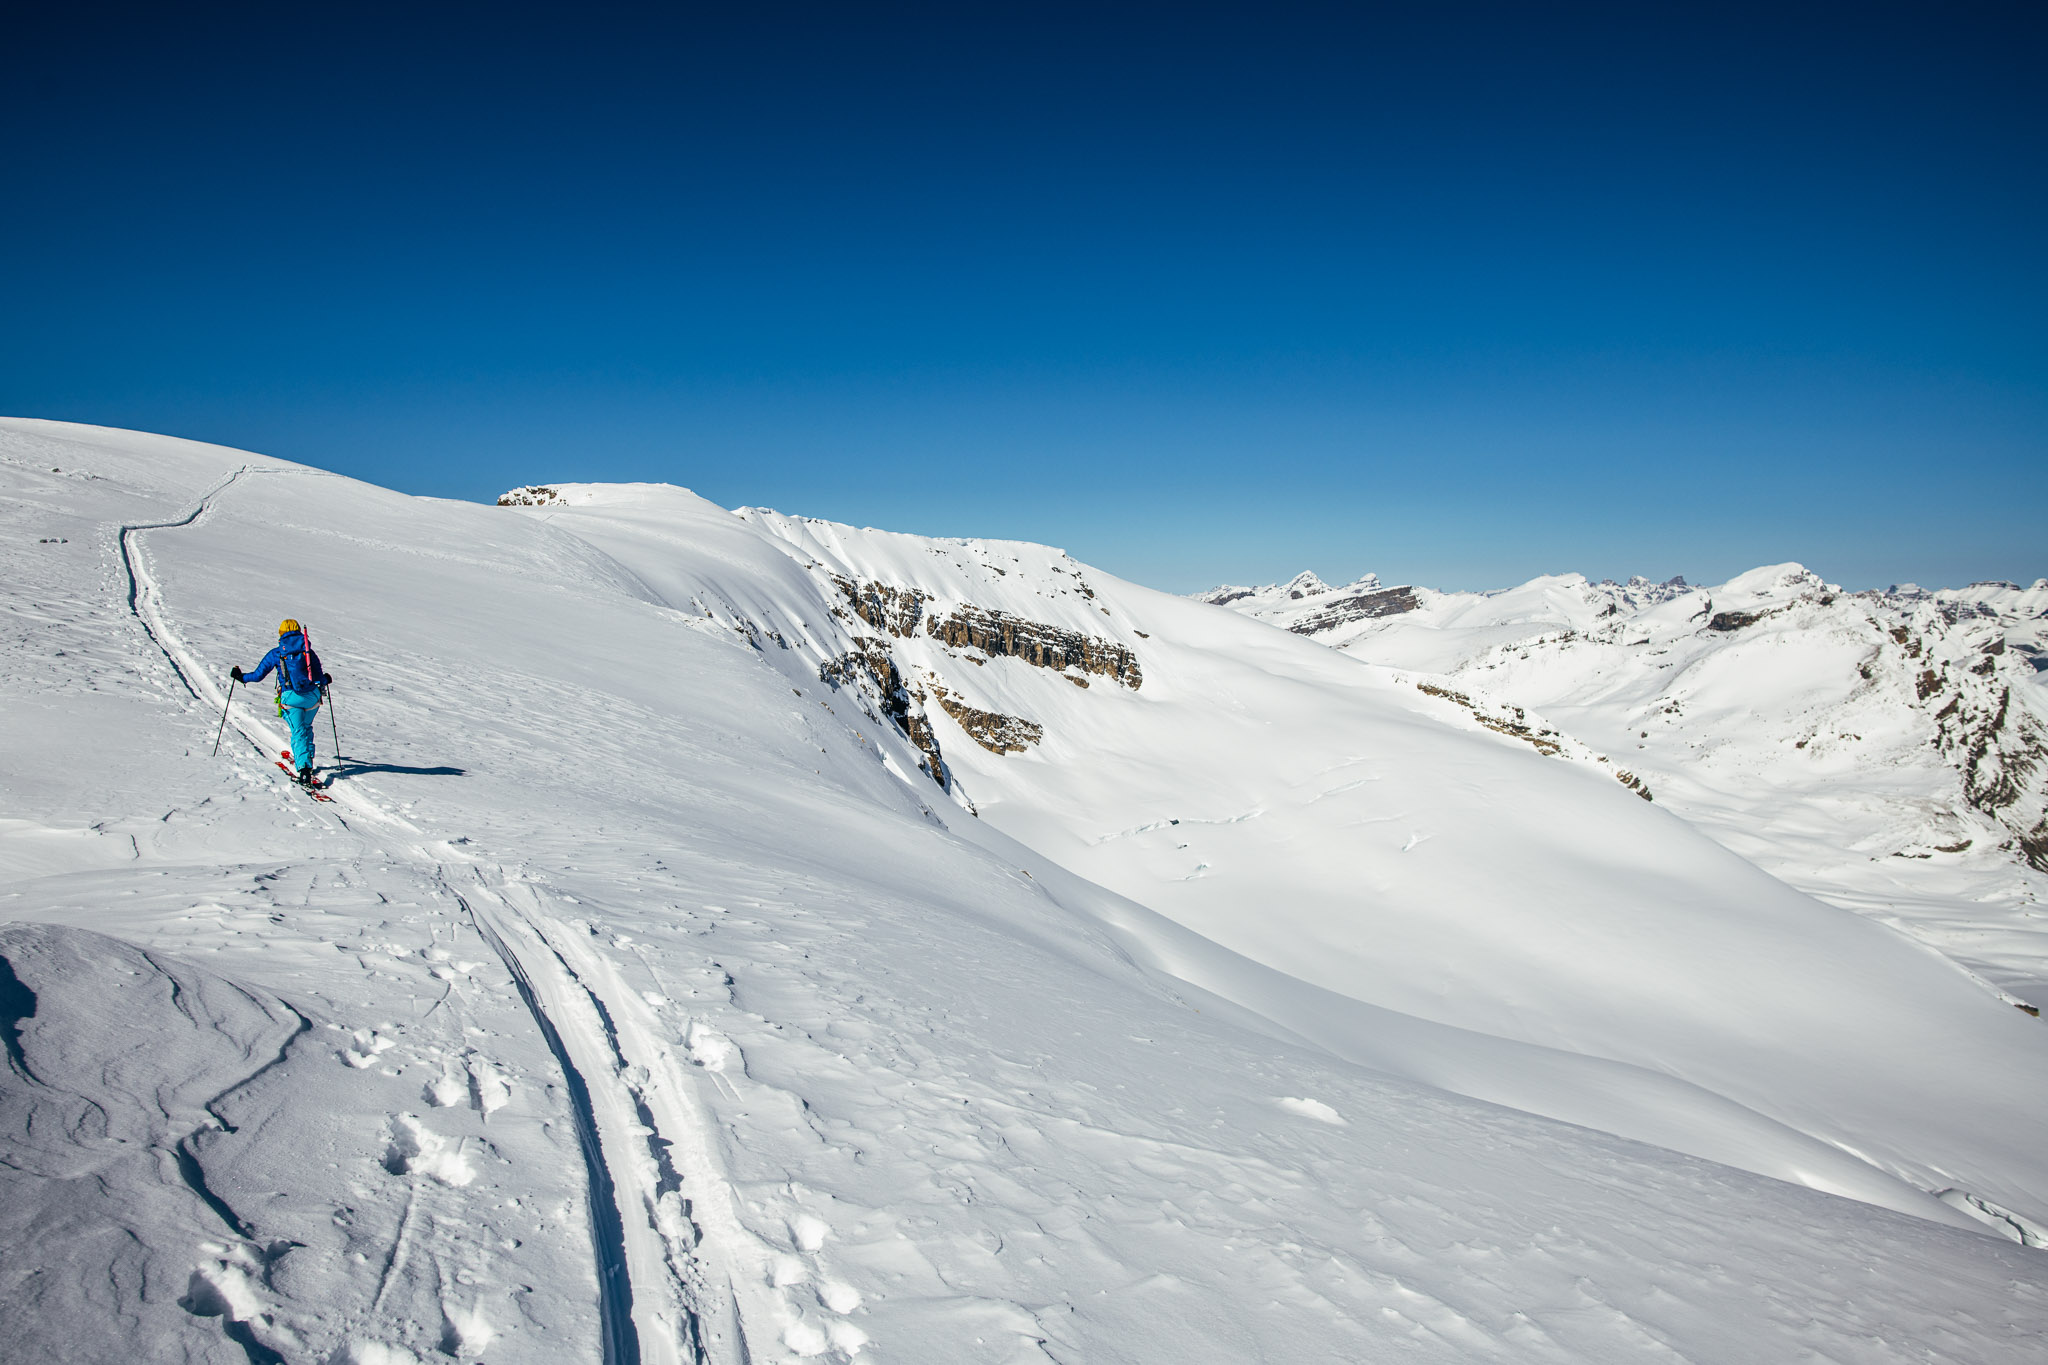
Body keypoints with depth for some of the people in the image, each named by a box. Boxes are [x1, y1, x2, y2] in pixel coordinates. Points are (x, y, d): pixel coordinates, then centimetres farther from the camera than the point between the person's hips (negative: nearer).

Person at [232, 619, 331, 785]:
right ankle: (307, 760, 25)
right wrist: (325, 680, 30)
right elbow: (320, 678, 6)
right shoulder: (309, 652, 8)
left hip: (291, 698, -2)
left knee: (298, 732, -4)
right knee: (306, 728, 24)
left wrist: (241, 677, 25)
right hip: (312, 696, 2)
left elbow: (258, 675, 6)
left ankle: (304, 767, -20)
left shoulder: (276, 653, 5)